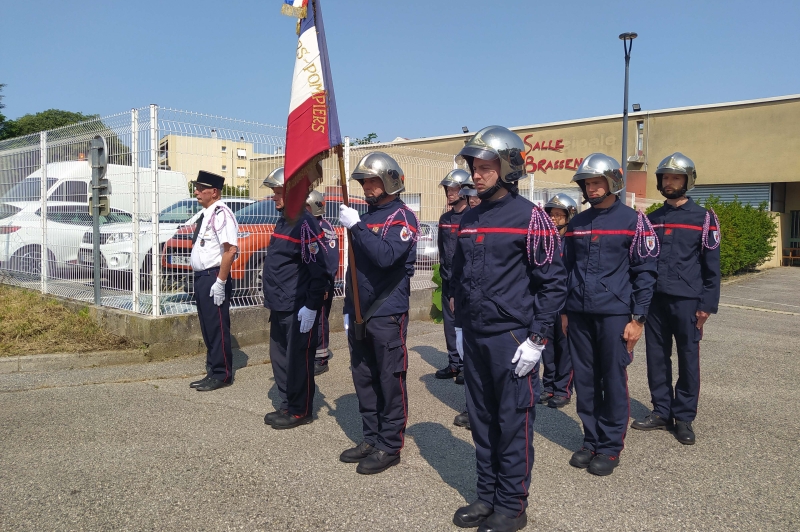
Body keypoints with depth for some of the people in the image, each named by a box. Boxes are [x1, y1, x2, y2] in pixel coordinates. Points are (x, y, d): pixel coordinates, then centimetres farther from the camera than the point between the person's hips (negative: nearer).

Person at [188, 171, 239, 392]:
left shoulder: (221, 214, -15)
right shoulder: (205, 215, 15)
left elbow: (230, 249, -23)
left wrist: (220, 282, -23)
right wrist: (200, 280, 16)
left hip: (214, 278, -10)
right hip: (201, 278, 10)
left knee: (217, 327, -2)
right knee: (207, 327, 16)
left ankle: (221, 375, 8)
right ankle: (212, 371, 27)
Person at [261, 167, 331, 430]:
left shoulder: (305, 223, -16)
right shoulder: (283, 221, 15)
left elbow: (319, 269, -20)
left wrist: (311, 306, -21)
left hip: (298, 309, -10)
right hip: (279, 307, 10)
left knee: (298, 360, 0)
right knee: (280, 357, 16)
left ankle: (300, 411, 13)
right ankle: (287, 405, 29)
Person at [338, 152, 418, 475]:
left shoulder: (402, 217, -8)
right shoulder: (365, 217, 16)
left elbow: (386, 256, -25)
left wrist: (356, 227, -23)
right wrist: (348, 308, 18)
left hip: (387, 315, -8)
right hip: (359, 315, 8)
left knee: (390, 381, -1)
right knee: (364, 379, 13)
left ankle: (390, 446, 10)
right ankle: (371, 439, 26)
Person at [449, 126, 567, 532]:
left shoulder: (529, 217, -10)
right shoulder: (469, 220, 10)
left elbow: (553, 282, -10)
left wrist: (537, 338, -13)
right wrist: (460, 326, 14)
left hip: (512, 339, -6)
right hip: (474, 337, 7)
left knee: (514, 422, 4)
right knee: (481, 419, 14)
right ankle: (487, 495, 30)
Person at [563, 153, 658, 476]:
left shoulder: (632, 221, -2)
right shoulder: (576, 224, 11)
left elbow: (645, 272, -3)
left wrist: (637, 318, -8)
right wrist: (564, 311, 13)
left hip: (614, 314, -4)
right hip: (579, 315, 4)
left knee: (613, 381, 2)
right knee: (585, 381, 9)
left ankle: (611, 446, 16)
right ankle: (591, 440, 23)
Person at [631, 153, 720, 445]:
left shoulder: (703, 218, 0)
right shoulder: (652, 219, 11)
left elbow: (711, 265, -2)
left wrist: (707, 304, -7)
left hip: (687, 301, -4)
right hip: (655, 299, 4)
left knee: (688, 358, 4)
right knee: (657, 357, 8)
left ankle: (684, 417, 15)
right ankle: (662, 412, 20)